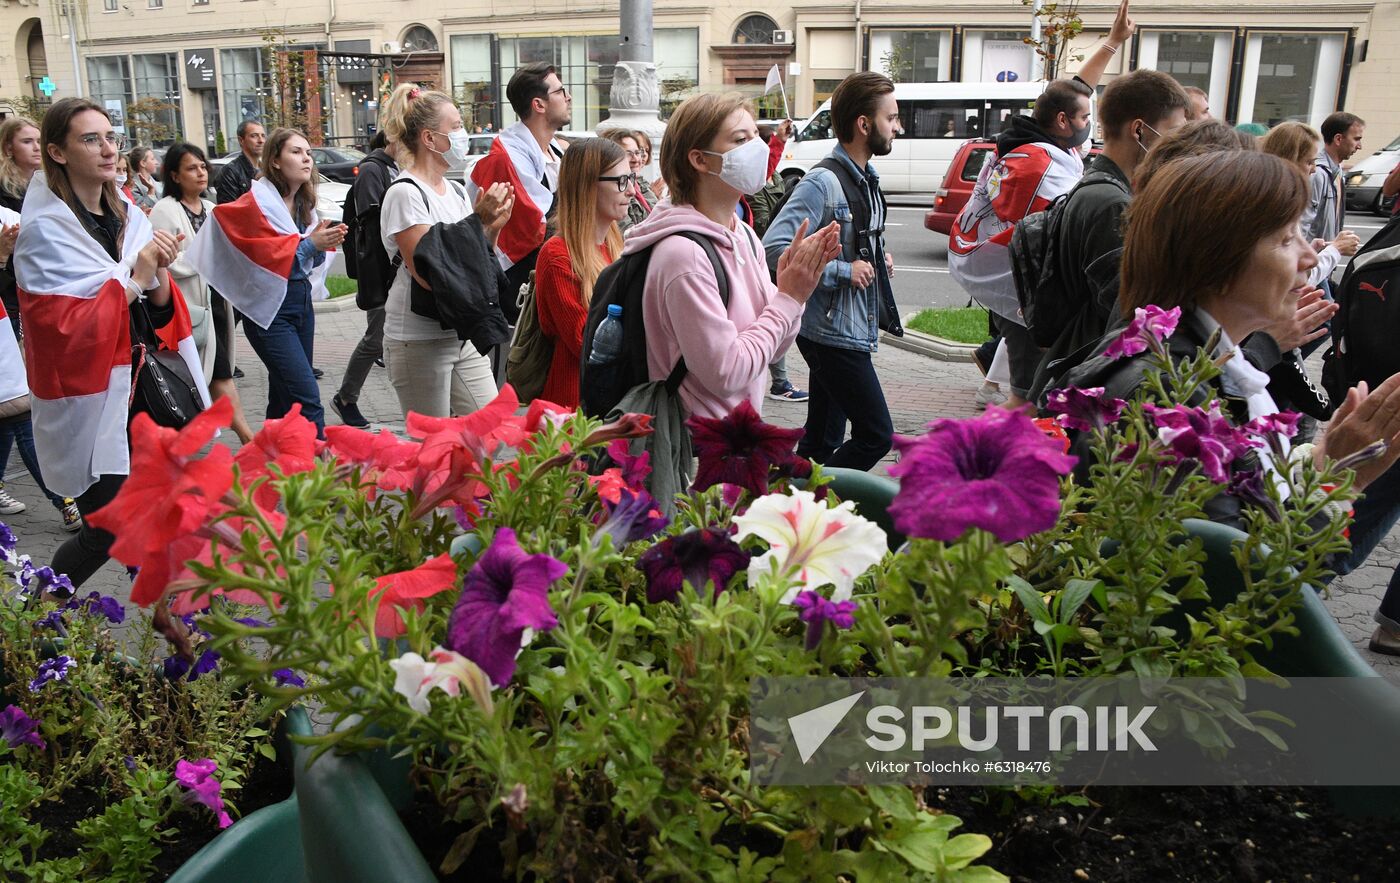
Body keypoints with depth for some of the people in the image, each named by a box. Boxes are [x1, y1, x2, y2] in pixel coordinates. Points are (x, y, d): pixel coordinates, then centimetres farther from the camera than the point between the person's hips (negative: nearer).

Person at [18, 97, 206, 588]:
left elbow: (160, 315, 9)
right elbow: (62, 327, -19)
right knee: (107, 534, 0)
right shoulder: (45, 229, -10)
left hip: (146, 387, 6)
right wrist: (134, 279, -16)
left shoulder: (128, 216, 9)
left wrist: (160, 272, -10)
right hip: (91, 400, -6)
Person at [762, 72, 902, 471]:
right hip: (832, 333, -9)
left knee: (822, 441, 13)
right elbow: (775, 247, -26)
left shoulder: (867, 180, 14)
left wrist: (877, 260, 9)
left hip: (853, 331, 9)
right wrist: (843, 271, -21)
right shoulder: (823, 182, -17)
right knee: (876, 435, -7)